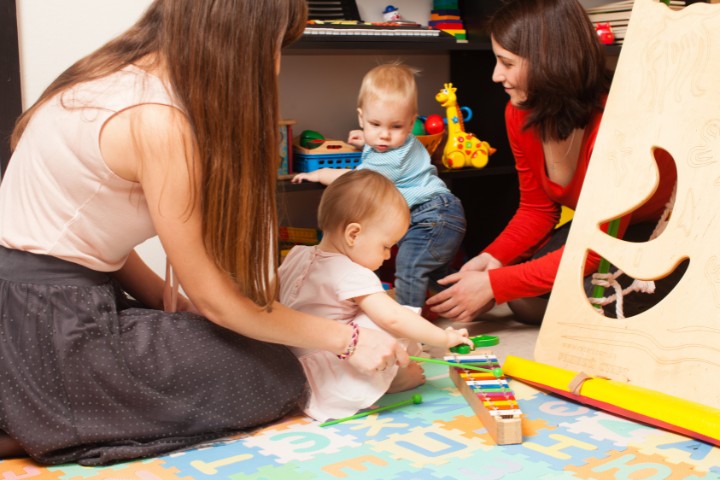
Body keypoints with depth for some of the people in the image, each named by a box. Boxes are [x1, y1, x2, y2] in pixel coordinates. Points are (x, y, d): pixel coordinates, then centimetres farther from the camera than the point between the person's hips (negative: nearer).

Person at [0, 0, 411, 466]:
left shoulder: (125, 76, 5)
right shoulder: (157, 121, -22)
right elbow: (212, 298, -16)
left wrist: (167, 300, 1)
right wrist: (348, 340, -7)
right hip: (49, 334, -9)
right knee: (275, 378, -2)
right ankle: (48, 429, -5)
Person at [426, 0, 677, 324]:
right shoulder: (520, 115, -12)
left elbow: (596, 249, -31)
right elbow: (536, 209, 0)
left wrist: (493, 285, -30)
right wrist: (491, 258, -18)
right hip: (601, 226, 6)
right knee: (526, 301, -14)